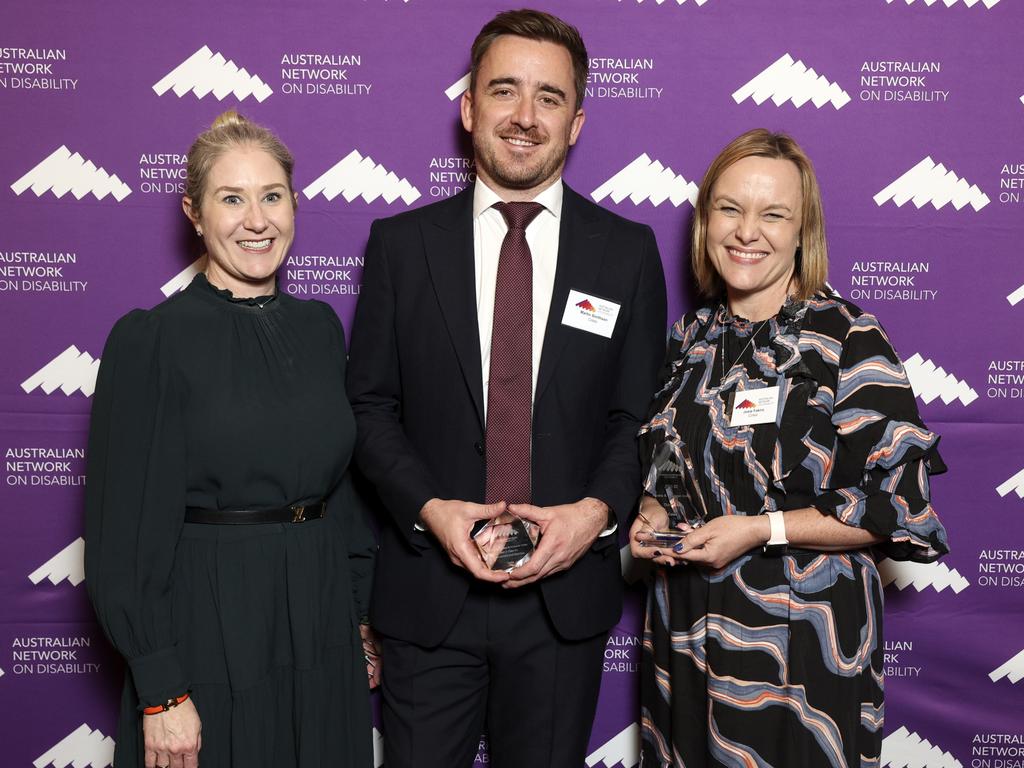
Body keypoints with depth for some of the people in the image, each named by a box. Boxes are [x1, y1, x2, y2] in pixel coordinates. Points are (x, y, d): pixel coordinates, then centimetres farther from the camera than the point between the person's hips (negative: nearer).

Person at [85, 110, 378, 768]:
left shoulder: (320, 327, 6)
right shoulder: (149, 340, -10)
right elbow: (128, 532, -11)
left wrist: (363, 622, 9)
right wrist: (161, 690, -14)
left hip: (322, 639, 5)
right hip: (210, 637, -5)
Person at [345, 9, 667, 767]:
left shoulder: (628, 251, 3)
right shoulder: (401, 243, 2)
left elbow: (638, 416, 4)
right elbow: (370, 404, 2)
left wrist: (598, 511, -13)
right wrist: (429, 507, -13)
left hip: (566, 589, 1)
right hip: (429, 586, 0)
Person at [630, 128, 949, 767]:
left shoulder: (846, 338, -13)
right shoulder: (695, 338, 6)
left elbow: (900, 503, -15)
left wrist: (762, 530, -20)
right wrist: (654, 514, -1)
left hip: (800, 641, -5)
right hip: (685, 630, 6)